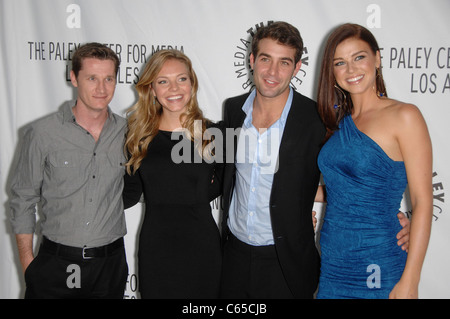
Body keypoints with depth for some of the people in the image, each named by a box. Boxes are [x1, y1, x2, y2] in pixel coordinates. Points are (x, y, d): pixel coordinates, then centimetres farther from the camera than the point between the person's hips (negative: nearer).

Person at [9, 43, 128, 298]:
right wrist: (27, 263, -1)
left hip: (110, 267, 2)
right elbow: (23, 199, 0)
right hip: (54, 266, -2)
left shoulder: (128, 133, -1)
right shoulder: (43, 133, -7)